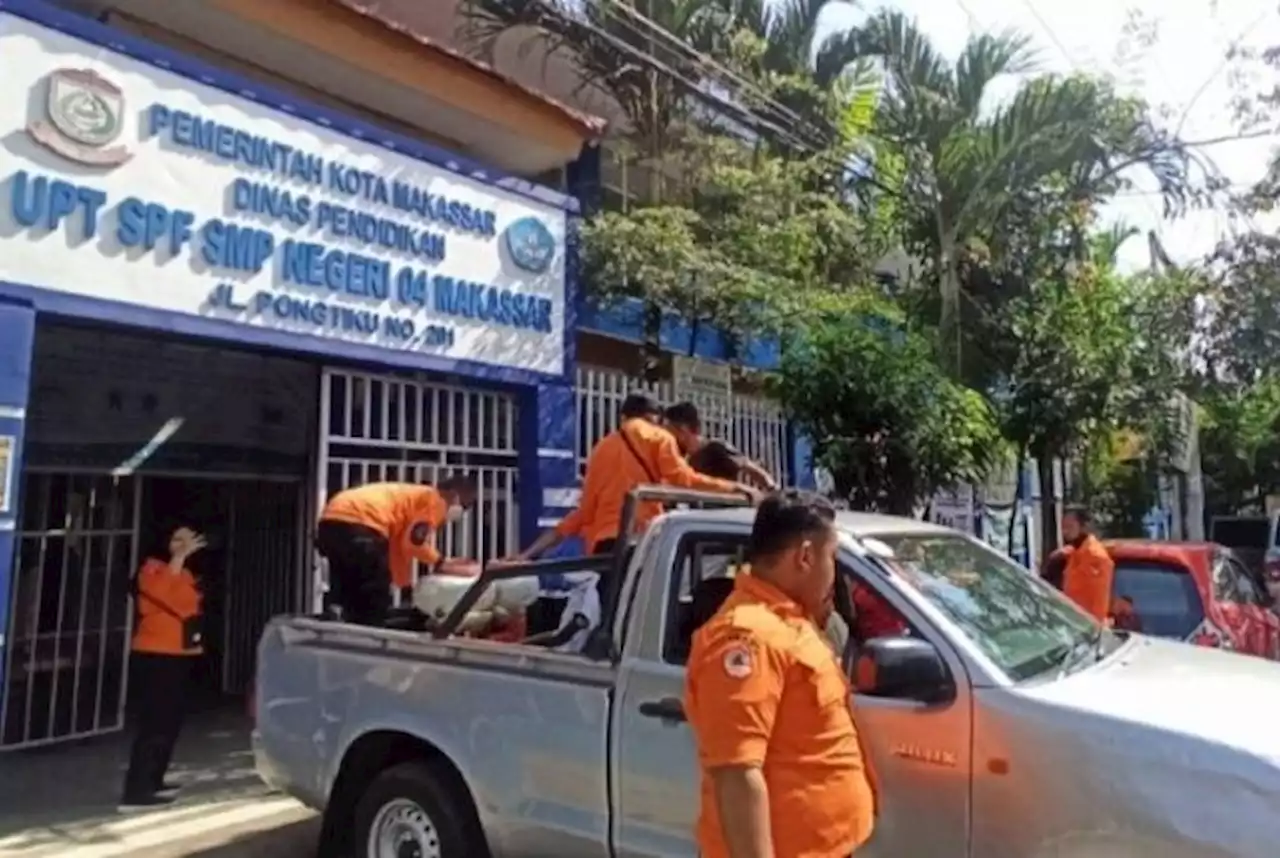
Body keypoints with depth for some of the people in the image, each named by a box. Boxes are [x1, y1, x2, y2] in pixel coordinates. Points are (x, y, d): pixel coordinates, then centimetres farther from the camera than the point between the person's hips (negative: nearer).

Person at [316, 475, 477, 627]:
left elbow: (399, 547, 35)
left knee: (351, 598, 20)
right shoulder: (434, 500, 6)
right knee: (375, 599, 2)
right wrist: (439, 562, 13)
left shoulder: (415, 496, 32)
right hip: (358, 524, -9)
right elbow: (413, 541, -4)